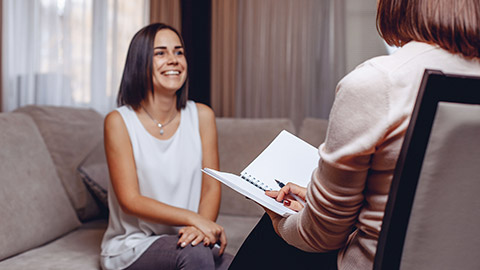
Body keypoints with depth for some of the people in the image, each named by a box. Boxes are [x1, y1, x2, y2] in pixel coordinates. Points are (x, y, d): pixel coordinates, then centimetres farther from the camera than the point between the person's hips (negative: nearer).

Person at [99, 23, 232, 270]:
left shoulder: (201, 116, 4)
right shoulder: (119, 121, -6)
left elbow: (211, 187, 3)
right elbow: (130, 201, -10)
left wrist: (202, 227, -18)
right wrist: (192, 218, -22)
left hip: (185, 239, 3)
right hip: (132, 245, -3)